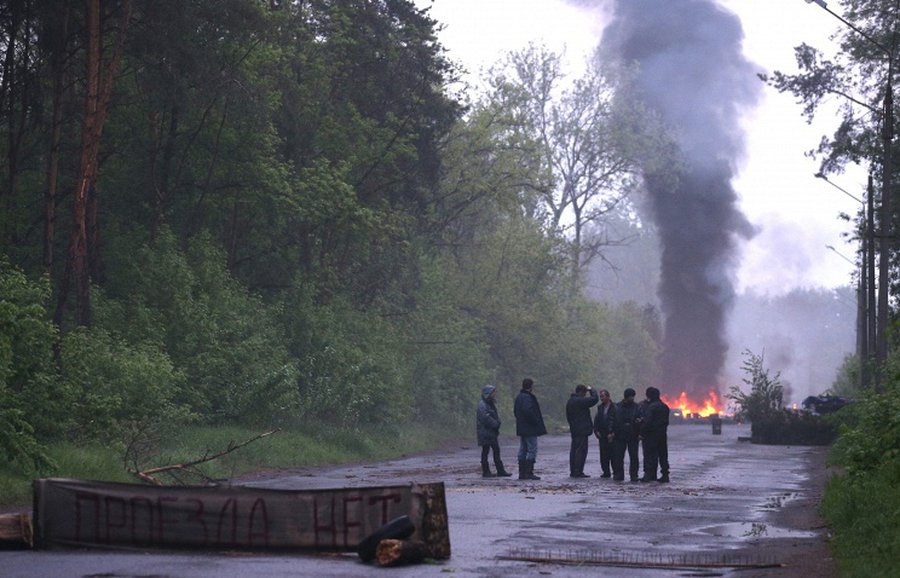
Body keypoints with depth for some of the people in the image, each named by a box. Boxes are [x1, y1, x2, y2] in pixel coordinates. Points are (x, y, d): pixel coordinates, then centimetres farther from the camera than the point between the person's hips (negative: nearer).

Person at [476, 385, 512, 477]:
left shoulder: (491, 403, 17)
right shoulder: (482, 405, -14)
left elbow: (496, 416, 20)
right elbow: (486, 418, -23)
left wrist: (497, 423, 3)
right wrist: (495, 424, -16)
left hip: (493, 431, 9)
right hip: (485, 431, -9)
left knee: (496, 450, 7)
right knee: (485, 451, -2)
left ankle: (500, 471, 9)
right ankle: (486, 472, 2)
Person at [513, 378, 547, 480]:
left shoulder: (518, 397, 14)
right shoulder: (527, 397, -17)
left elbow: (515, 411, 19)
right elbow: (527, 411, -28)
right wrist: (536, 421, -19)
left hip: (521, 428, 10)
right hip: (530, 429, -10)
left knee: (522, 450, 11)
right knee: (532, 450, -6)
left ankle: (522, 473, 12)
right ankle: (529, 472, -10)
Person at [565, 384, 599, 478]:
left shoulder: (569, 402, 15)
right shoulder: (581, 401, -15)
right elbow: (594, 399, -16)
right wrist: (591, 389, 0)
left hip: (574, 429, 9)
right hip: (582, 430, -9)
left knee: (574, 450, 11)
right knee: (581, 450, -7)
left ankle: (572, 471, 14)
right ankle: (578, 471, -9)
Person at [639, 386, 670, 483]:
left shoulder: (651, 407, -15)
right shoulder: (664, 407, 11)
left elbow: (647, 422, -19)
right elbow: (666, 421, 15)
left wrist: (642, 433, -11)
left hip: (651, 434, -8)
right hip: (663, 434, 8)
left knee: (650, 454, -3)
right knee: (663, 455, 11)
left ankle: (649, 475, -6)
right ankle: (665, 475, 12)